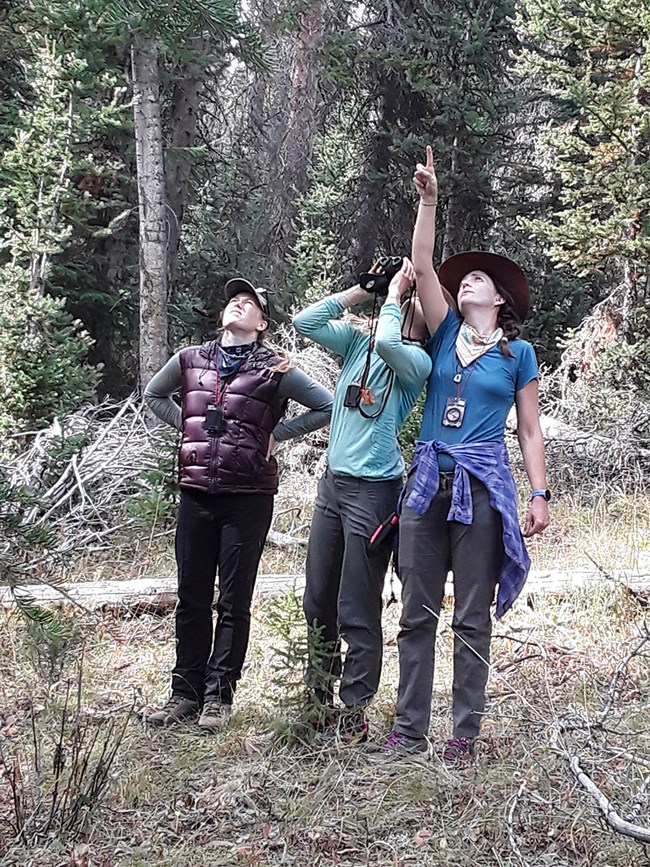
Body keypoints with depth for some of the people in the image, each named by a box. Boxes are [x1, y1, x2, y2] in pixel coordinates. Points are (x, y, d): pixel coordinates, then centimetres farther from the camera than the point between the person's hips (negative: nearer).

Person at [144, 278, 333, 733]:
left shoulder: (274, 368, -2)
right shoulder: (190, 360, 9)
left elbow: (327, 406, -1)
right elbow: (154, 395, 26)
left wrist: (275, 434, -3)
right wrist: (188, 426, 11)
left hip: (249, 496, -3)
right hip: (196, 494, 4)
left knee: (234, 601, 2)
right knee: (192, 597, 8)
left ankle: (219, 696, 10)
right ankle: (186, 694, 16)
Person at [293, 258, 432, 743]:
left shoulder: (417, 362, -7)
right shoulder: (357, 341, 11)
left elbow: (388, 343, -27)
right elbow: (305, 322, 7)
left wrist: (393, 293, -11)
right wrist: (360, 292, 5)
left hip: (373, 489, -6)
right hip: (333, 483, 7)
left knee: (358, 610, -3)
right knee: (318, 602, 13)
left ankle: (353, 711, 8)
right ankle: (319, 699, 27)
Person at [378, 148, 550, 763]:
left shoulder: (518, 352, 7)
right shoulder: (446, 334, 12)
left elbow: (529, 430, 7)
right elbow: (422, 267, 1)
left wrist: (540, 494, -1)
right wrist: (429, 201, -7)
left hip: (484, 487, -3)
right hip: (428, 481, 3)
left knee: (472, 618, 1)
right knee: (417, 613, 4)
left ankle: (465, 732, 9)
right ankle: (409, 729, 10)